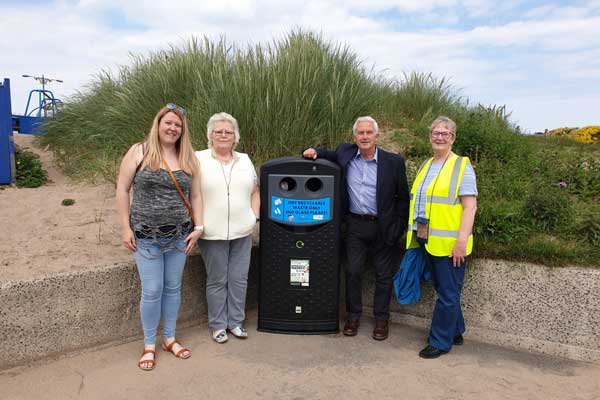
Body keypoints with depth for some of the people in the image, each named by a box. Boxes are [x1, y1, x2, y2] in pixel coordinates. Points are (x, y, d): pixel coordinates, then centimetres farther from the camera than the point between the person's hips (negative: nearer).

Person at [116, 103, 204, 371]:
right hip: (146, 236, -3)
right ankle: (149, 345, 21)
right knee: (152, 291, 0)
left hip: (178, 236, 3)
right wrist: (126, 228, -7)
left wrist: (198, 226, 1)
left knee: (173, 288, 13)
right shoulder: (139, 152, -4)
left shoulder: (189, 158, 5)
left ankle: (169, 338, 30)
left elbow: (195, 195, 9)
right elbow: (122, 190, -3)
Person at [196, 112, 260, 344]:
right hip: (213, 233, -3)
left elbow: (255, 191, 16)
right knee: (217, 281, 6)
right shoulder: (198, 159, -2)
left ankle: (235, 322, 25)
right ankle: (218, 325, 21)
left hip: (242, 232, 4)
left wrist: (254, 215, 6)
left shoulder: (245, 160, 11)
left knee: (239, 279, 9)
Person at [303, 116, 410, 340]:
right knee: (353, 271, 8)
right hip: (356, 224, 2)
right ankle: (353, 316, 25)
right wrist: (315, 152, 1)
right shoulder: (345, 154, 0)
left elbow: (403, 197, 0)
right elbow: (330, 155, 22)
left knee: (384, 274, 9)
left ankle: (381, 319, 25)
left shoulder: (393, 162, -5)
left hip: (383, 227, -1)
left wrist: (398, 226, -6)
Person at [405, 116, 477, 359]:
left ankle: (440, 342, 15)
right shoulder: (426, 166, 14)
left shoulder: (462, 166, -7)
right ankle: (455, 332, 34)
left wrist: (462, 241, -20)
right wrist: (416, 234, 15)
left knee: (447, 293, 3)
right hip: (427, 240, 7)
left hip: (449, 243, -7)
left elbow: (470, 207, -13)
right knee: (443, 290, 18)